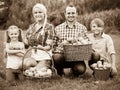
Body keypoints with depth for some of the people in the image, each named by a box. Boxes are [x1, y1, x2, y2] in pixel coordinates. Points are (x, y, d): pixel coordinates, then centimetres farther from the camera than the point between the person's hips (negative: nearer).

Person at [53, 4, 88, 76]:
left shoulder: (82, 28, 9)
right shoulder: (58, 28, 11)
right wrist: (62, 43, -13)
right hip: (62, 55, 1)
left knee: (81, 69, -30)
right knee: (56, 57, -35)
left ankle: (74, 71, 11)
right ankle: (60, 72, 1)